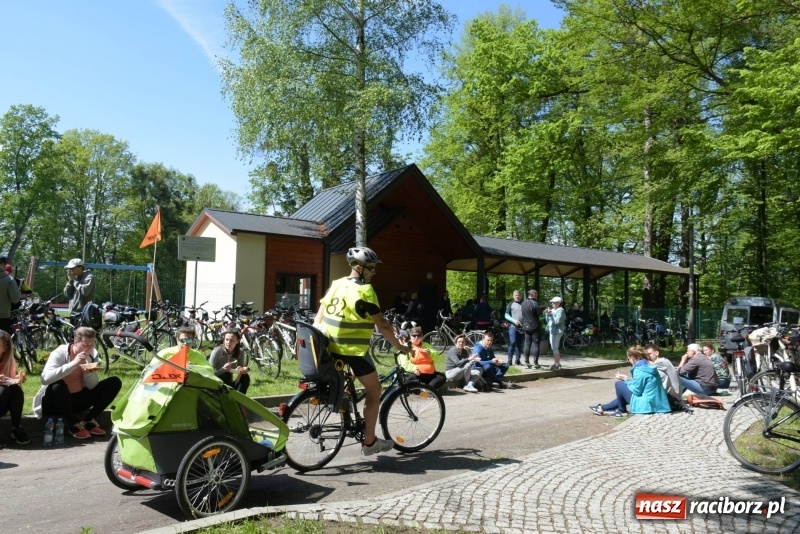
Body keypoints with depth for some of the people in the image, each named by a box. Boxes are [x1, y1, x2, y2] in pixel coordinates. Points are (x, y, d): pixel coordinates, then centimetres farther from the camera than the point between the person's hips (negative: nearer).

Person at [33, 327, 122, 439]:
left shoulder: (93, 355, -3)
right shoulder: (60, 353, -17)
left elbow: (92, 387, -4)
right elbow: (45, 378, -36)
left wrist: (89, 373, -25)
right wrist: (73, 364, -39)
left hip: (78, 399, 5)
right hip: (55, 402, -5)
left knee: (115, 382, -10)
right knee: (58, 386, -39)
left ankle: (89, 421, -10)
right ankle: (74, 424, -18)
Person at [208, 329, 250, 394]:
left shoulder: (239, 354, -6)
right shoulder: (217, 351, -17)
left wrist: (242, 370, -30)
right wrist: (223, 369, -38)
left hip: (229, 385, 4)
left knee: (245, 377, -22)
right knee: (226, 375, -32)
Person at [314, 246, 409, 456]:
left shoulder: (335, 285, 8)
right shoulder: (364, 290, -14)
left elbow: (318, 319, 10)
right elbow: (382, 325, -12)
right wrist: (399, 347, -3)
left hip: (330, 347, 8)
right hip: (353, 349, -7)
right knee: (374, 391, 8)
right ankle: (369, 442, 13)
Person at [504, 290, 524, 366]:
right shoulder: (511, 304, 6)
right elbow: (506, 315, 2)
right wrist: (514, 320, -12)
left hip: (522, 327, 3)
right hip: (513, 326, -3)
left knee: (520, 344, 7)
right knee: (512, 343, -10)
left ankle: (518, 360, 14)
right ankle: (510, 360, -4)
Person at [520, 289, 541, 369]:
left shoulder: (523, 303, 7)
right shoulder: (534, 303, -15)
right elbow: (539, 313, -12)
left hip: (526, 327, 6)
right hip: (534, 327, -6)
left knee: (527, 344, 9)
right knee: (535, 344, -1)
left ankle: (527, 362, 11)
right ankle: (535, 363, -2)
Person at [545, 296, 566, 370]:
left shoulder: (560, 310, -10)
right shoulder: (552, 310, 14)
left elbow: (557, 321, -21)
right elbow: (548, 321, 15)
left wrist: (550, 314, -18)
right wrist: (547, 314, 0)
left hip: (557, 331, -9)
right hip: (551, 330, 9)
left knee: (555, 348, -9)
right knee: (554, 348, 14)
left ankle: (556, 364, -4)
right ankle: (558, 363, 23)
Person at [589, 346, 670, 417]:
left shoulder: (639, 370, -18)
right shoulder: (648, 366, 10)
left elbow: (636, 390, -16)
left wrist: (625, 380, -2)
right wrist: (627, 380, 11)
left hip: (645, 405, -10)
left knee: (619, 384, 2)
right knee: (623, 394, 27)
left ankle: (622, 411, 15)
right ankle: (603, 408, 29)